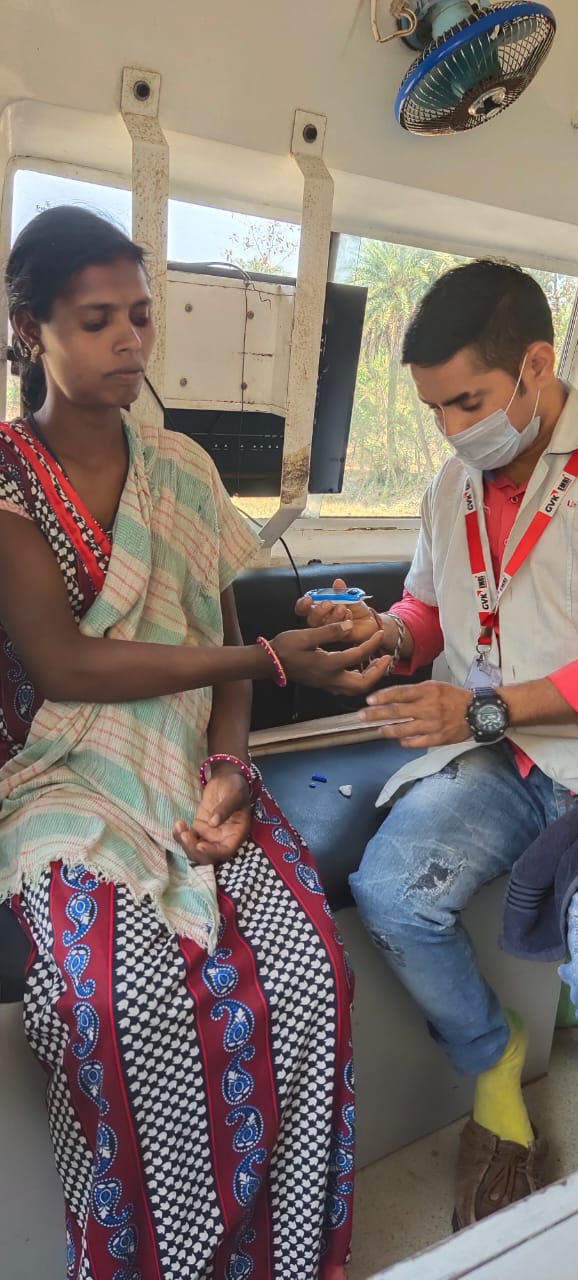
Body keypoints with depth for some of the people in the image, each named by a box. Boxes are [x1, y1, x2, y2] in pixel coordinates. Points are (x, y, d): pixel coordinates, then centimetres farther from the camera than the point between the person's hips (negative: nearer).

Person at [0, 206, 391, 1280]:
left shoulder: (181, 470, 11)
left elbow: (220, 636, 9)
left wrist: (229, 767, -9)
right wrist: (269, 661, -17)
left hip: (197, 774, 4)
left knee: (305, 966, -19)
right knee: (125, 998, -27)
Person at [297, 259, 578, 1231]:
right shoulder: (452, 485, 13)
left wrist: (486, 708, -18)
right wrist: (385, 633, 0)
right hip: (492, 753, 5)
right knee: (388, 889, -20)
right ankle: (492, 1063, 10)